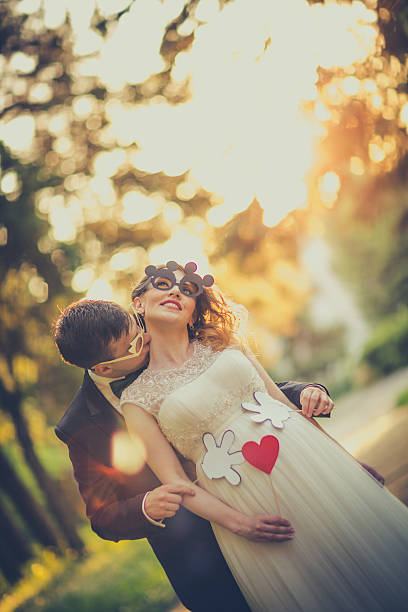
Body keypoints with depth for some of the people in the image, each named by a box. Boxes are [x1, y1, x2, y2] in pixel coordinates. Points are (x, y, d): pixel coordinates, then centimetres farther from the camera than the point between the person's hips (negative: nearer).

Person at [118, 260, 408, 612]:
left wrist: (348, 459, 8)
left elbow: (284, 401, 10)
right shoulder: (137, 400, 0)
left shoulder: (222, 344, 8)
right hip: (243, 503, -2)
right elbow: (174, 480, -4)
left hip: (307, 460, 3)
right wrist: (236, 523, -16)